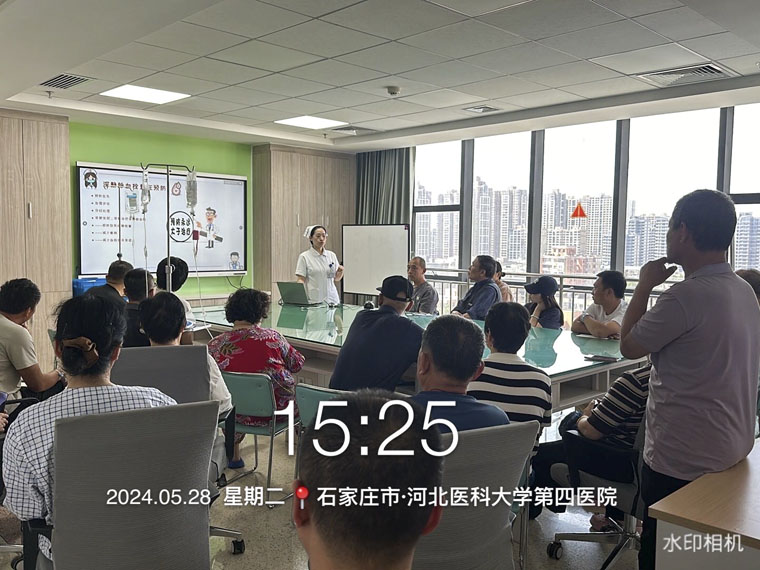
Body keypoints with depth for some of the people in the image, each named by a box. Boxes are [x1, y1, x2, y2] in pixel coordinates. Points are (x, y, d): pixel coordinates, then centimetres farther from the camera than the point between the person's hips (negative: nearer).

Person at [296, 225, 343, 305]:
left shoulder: (332, 255, 10)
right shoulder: (304, 257, 0)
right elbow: (301, 280, -3)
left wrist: (340, 272, -6)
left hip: (331, 298, 3)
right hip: (313, 300, -3)